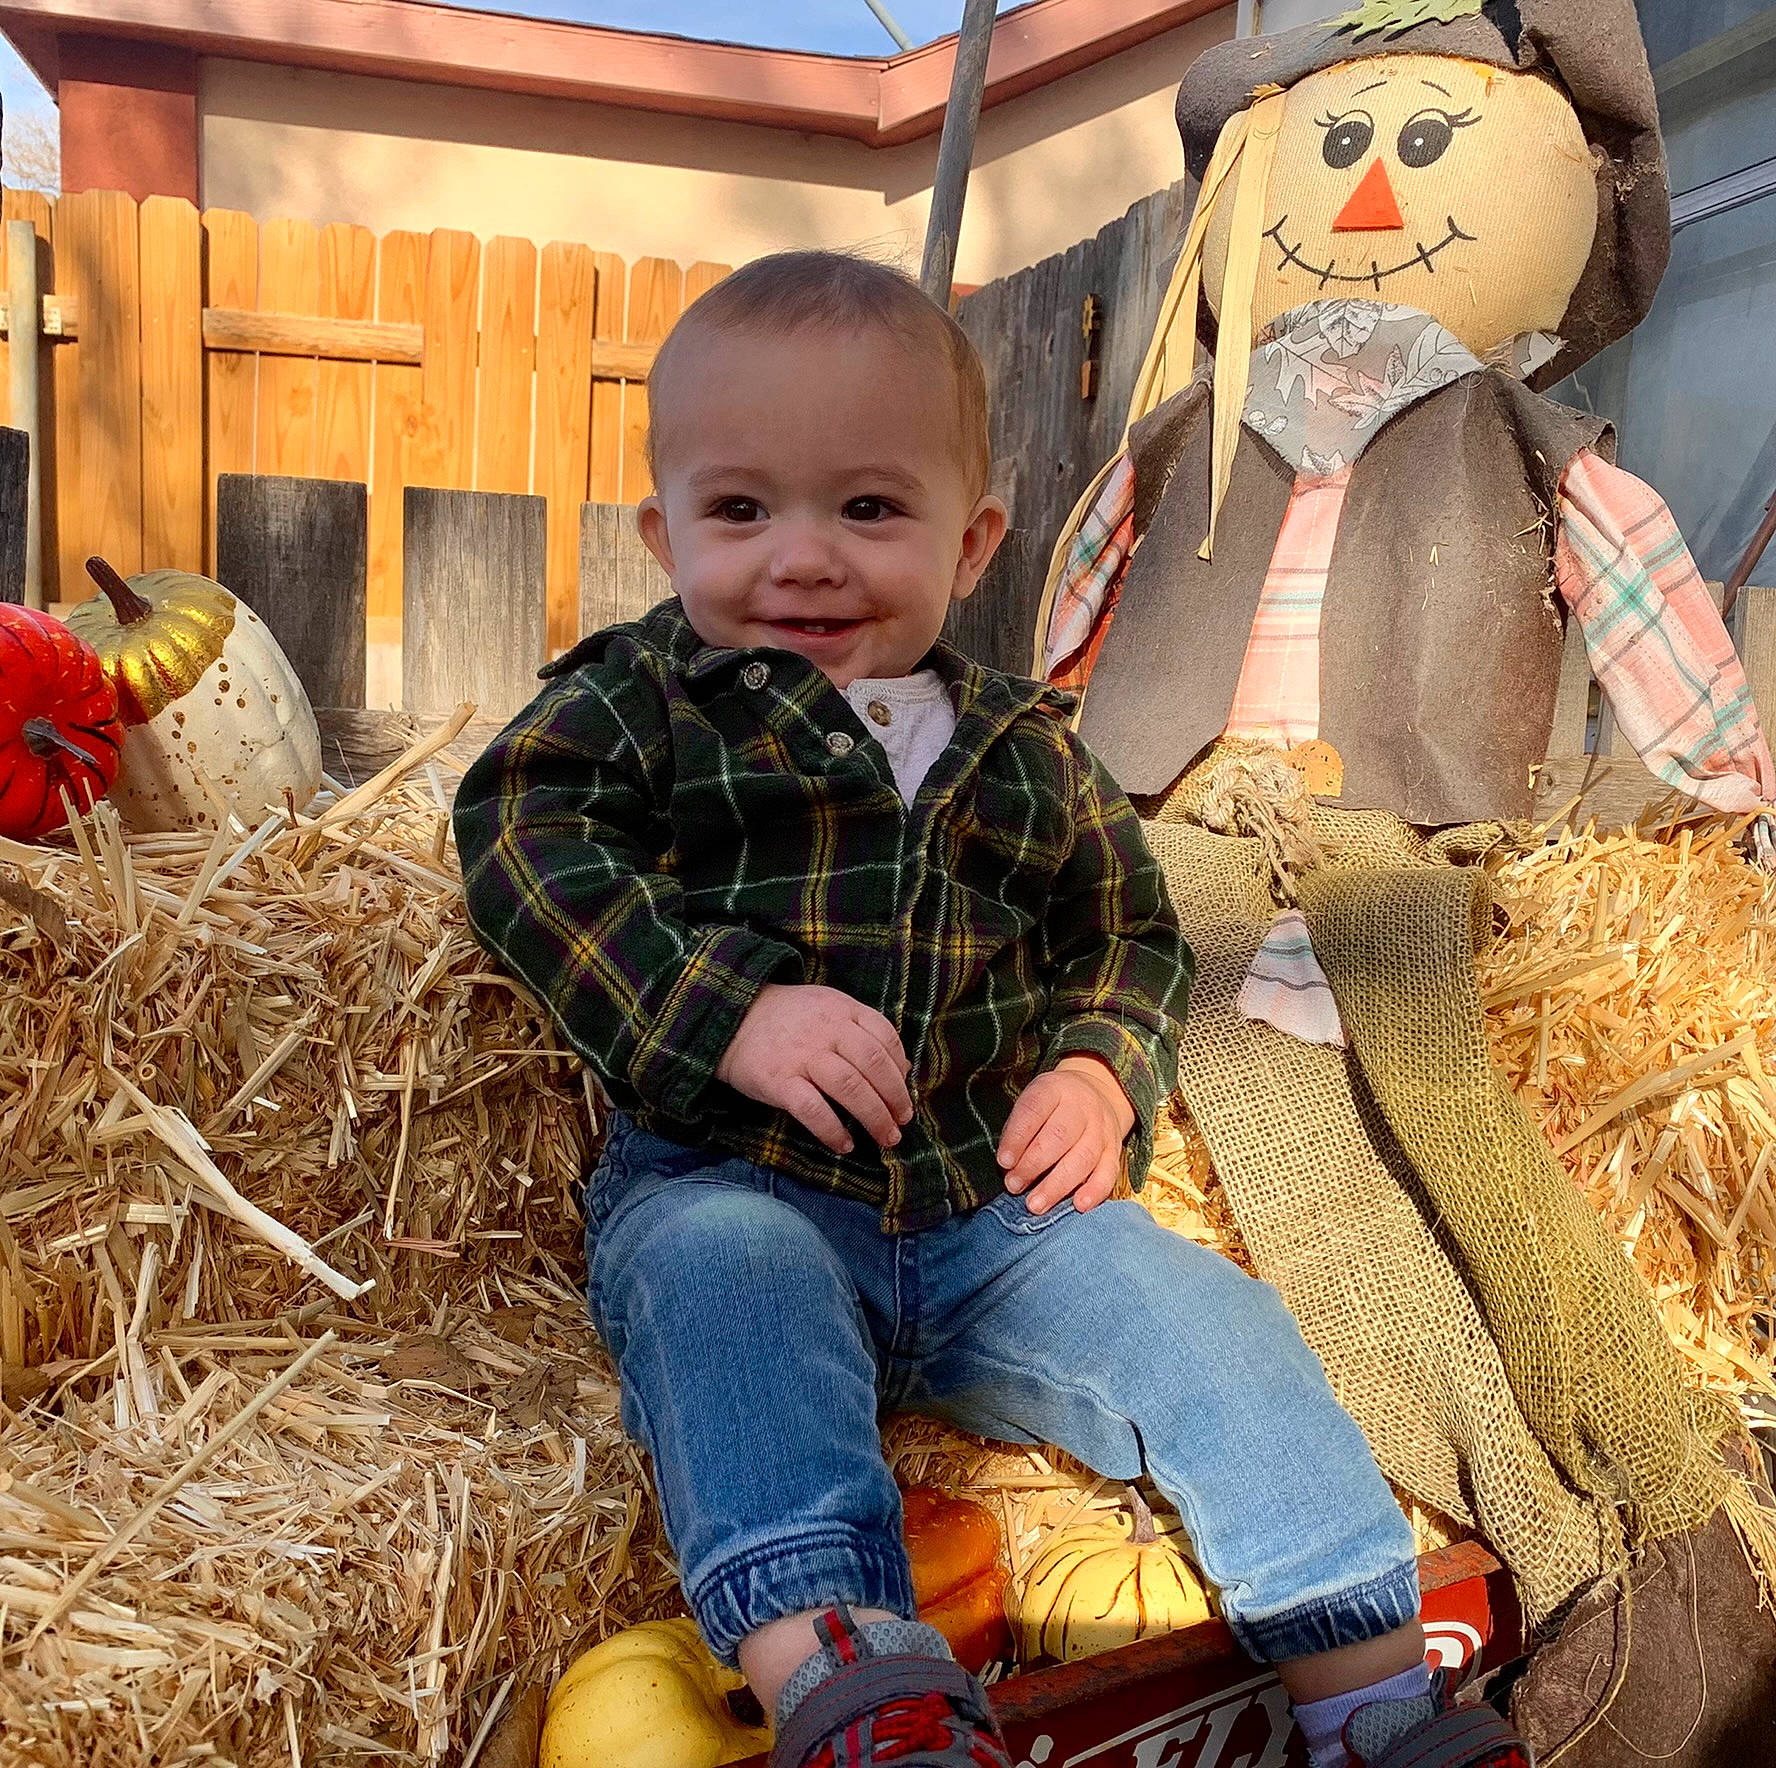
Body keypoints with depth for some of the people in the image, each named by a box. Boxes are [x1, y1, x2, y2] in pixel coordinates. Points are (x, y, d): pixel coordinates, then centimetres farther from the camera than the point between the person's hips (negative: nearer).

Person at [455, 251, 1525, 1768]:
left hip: (994, 1202, 3)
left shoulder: (1025, 748, 13)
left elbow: (1128, 925, 24)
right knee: (720, 1277, -35)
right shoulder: (639, 697, 3)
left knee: (1209, 1321, -12)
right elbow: (522, 836, -13)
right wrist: (730, 1011, -25)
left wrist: (1103, 1070, 2)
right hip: (731, 1184, -2)